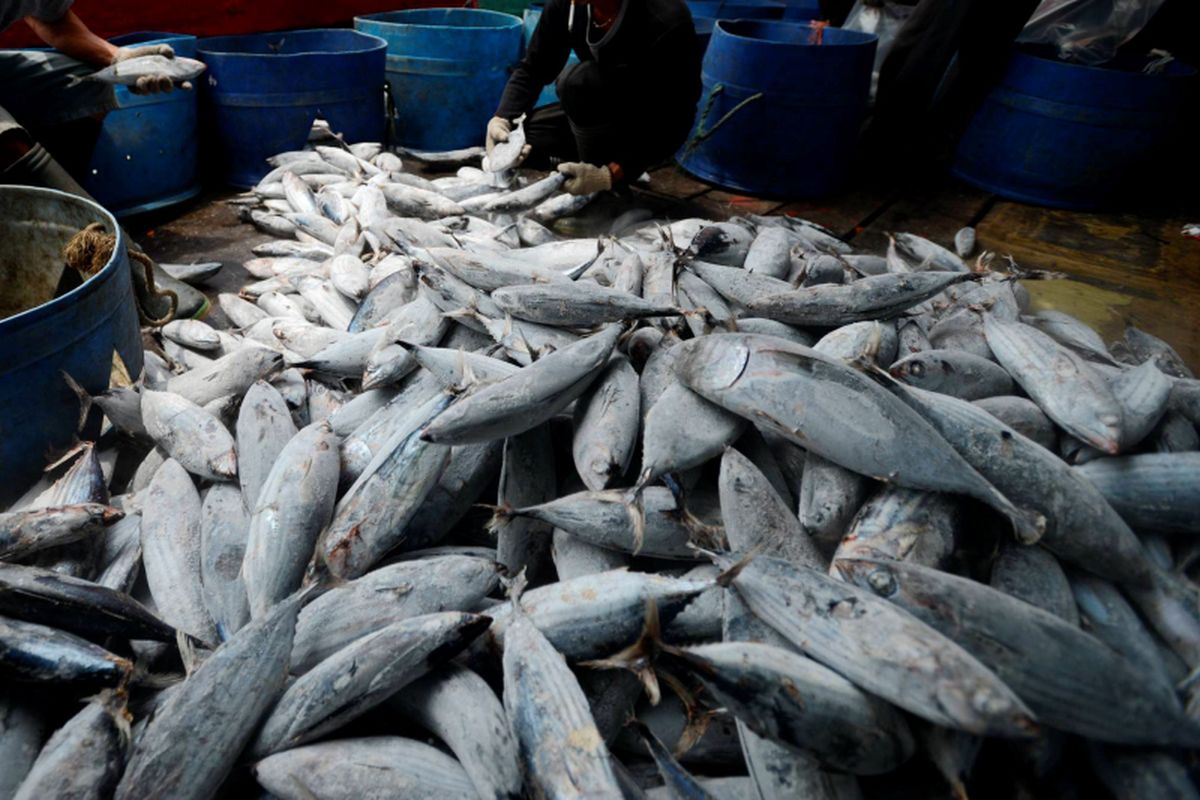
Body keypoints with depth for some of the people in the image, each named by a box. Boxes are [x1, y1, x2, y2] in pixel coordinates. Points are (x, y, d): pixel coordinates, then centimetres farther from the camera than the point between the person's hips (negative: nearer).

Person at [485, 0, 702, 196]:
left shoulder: (668, 24, -32)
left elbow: (674, 123, -29)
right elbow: (532, 69, -5)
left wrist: (609, 175, -37)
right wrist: (502, 119, -23)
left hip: (648, 127, -6)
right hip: (608, 115, 6)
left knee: (580, 81, -31)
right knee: (517, 137, -9)